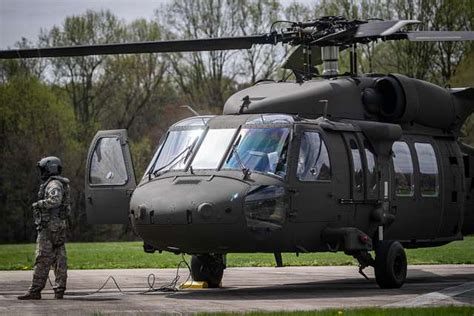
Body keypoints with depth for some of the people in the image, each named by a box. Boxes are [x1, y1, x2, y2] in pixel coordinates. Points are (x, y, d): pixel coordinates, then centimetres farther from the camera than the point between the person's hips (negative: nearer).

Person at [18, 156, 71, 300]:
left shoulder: (54, 184, -12)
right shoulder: (59, 184, 20)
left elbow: (55, 200, -29)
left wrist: (38, 204, -17)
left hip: (50, 226, -10)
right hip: (59, 225, 10)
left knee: (42, 259, -10)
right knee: (59, 258, 7)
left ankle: (35, 290, -11)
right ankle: (59, 289, 6)